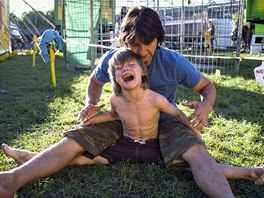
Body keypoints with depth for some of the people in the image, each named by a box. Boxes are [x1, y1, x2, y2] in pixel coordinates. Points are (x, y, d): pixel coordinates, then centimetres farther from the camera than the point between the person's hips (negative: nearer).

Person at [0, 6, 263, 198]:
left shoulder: (174, 62, -17)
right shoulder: (112, 59, -11)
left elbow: (207, 86, -4)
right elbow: (95, 81, 11)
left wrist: (206, 105, -29)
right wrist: (91, 103, -12)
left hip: (163, 121, -1)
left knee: (196, 152, -34)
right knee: (72, 142, -20)